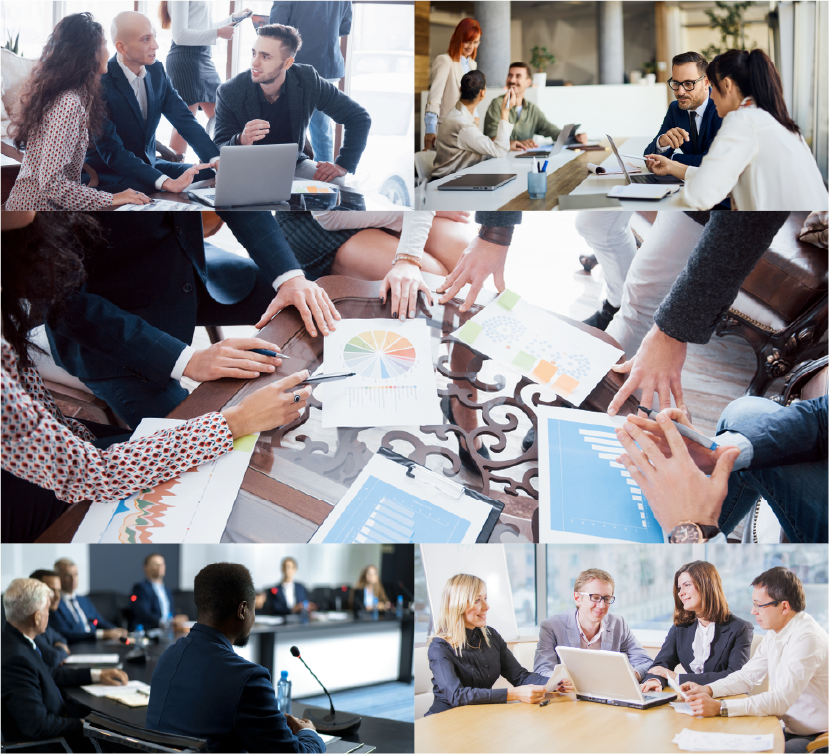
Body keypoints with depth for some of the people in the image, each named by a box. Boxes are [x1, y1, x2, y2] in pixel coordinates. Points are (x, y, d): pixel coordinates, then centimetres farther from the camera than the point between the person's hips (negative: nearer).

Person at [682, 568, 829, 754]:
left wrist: (720, 707, -32)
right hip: (791, 731, 9)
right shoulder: (775, 633, 7)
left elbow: (781, 700, -29)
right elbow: (747, 676, 15)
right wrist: (708, 689, -2)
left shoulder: (807, 638, -23)